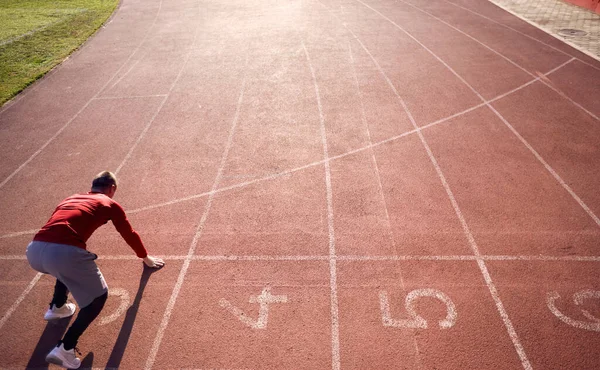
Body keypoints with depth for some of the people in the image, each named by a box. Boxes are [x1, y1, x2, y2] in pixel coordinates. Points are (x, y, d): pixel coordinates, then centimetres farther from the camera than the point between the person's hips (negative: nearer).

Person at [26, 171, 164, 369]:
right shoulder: (110, 204, 19)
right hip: (64, 252, -6)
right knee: (99, 296, 13)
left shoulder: (71, 198, 32)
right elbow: (130, 234, 28)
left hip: (34, 250, 7)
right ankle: (65, 348, 3)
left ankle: (56, 307, 39)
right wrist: (146, 258, 46)